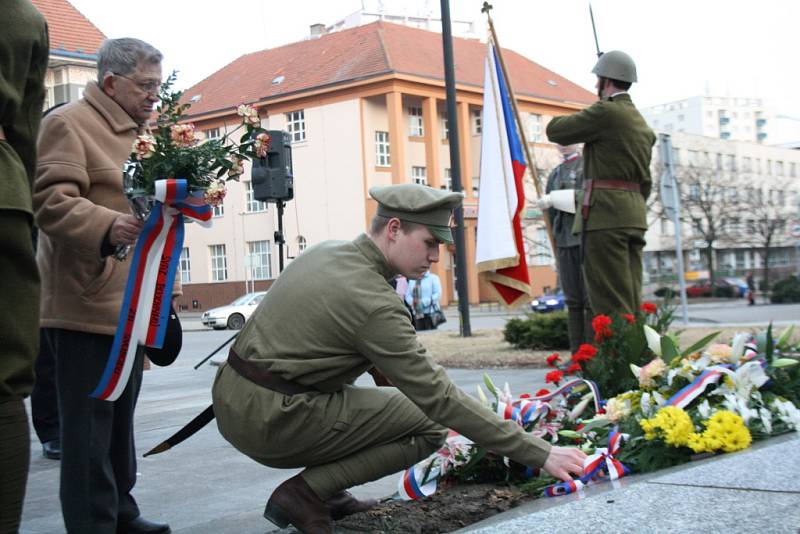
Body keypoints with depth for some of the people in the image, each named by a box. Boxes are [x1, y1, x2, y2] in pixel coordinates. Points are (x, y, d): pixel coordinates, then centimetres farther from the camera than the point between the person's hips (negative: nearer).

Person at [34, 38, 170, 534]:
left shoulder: (138, 132, 21)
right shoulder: (68, 124, -8)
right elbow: (51, 200, -20)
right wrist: (107, 226, -34)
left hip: (129, 302, 9)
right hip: (87, 303, -9)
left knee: (121, 415, 15)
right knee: (90, 421, -6)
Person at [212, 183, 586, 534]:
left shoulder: (327, 251, 8)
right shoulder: (374, 303, -18)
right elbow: (437, 398, -18)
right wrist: (538, 453, -15)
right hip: (271, 423, -9)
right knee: (430, 425, -4)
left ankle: (326, 490, 16)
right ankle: (305, 492, -6)